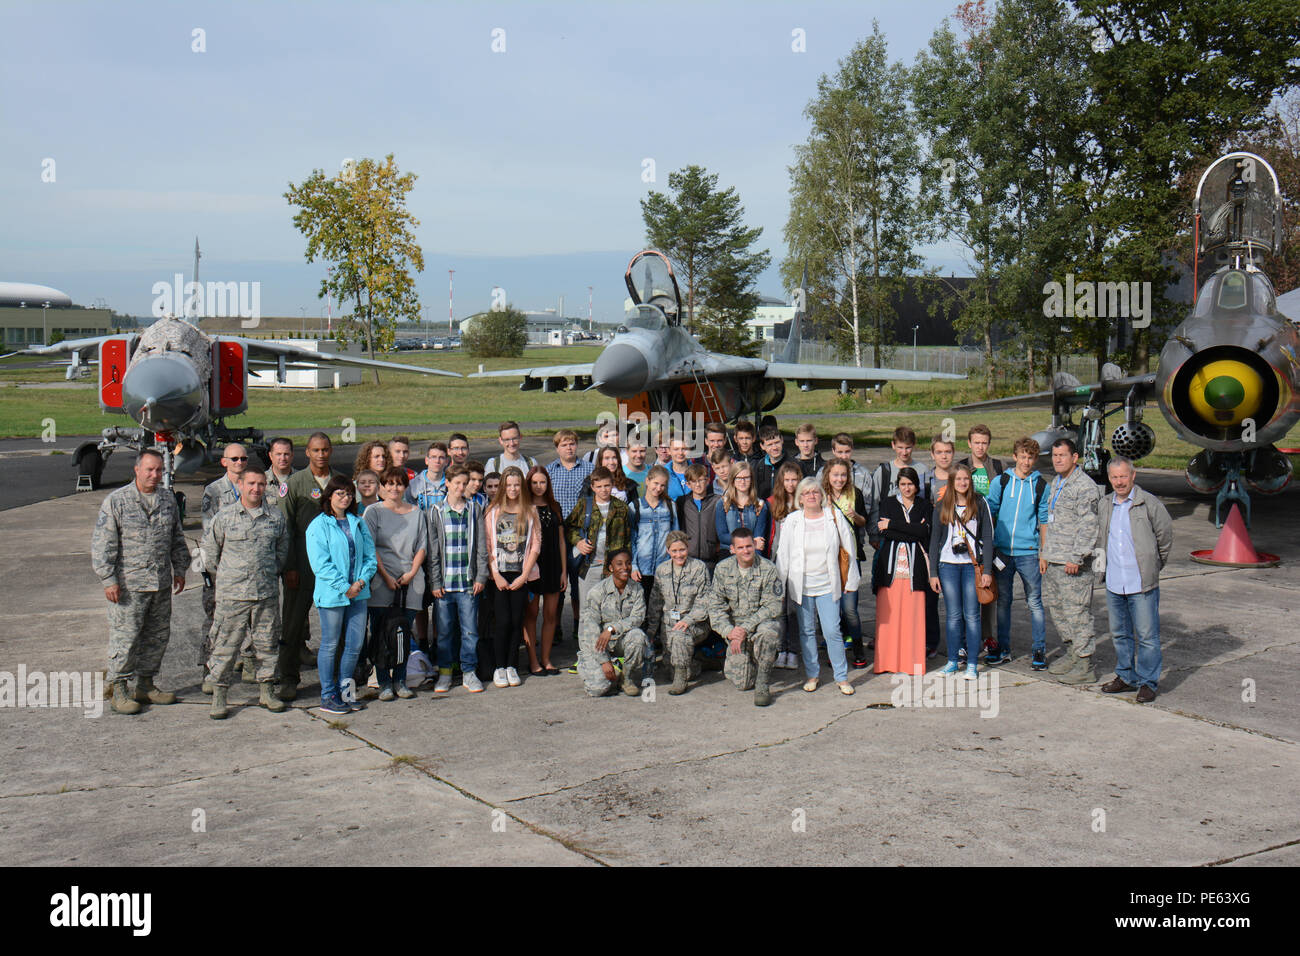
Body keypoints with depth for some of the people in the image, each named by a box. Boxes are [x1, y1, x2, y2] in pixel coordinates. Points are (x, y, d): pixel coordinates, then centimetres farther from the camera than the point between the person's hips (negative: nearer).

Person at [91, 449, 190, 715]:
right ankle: (118, 691, 9)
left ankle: (145, 685, 24)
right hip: (128, 584, -6)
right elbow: (102, 544, -8)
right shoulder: (116, 501, -8)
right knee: (125, 636, -2)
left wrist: (179, 569, 17)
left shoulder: (168, 498, 9)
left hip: (161, 583, 6)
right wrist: (108, 579, -12)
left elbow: (177, 538, 20)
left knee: (158, 634, 11)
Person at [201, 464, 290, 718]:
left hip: (267, 593, 2)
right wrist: (225, 574, 11)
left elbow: (282, 549, 17)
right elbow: (210, 549, 9)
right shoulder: (224, 516, -1)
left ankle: (266, 692, 23)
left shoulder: (276, 516, 5)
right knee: (225, 646, 1)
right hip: (232, 593, -2)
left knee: (266, 644, 10)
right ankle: (219, 697, 11)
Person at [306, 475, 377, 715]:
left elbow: (370, 555, 10)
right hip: (331, 594, -5)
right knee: (330, 645, 3)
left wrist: (362, 580, -7)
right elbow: (320, 564, -12)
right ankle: (328, 696, 12)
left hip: (358, 593, 5)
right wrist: (344, 587, -16)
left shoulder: (358, 523, 12)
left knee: (355, 644, 8)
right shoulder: (318, 526, -5)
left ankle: (345, 690, 22)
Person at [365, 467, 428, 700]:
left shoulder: (416, 513, 13)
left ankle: (400, 680, 13)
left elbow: (422, 547, 11)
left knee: (404, 632, 3)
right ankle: (384, 683, 5)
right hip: (381, 582, -2)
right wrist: (385, 576, -12)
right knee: (381, 632, -3)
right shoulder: (373, 512, 5)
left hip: (410, 582, 2)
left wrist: (412, 572, -4)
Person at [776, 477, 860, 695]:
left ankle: (842, 677, 8)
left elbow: (848, 549, 6)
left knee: (832, 631, -5)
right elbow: (783, 554, 5)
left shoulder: (835, 517, 0)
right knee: (807, 631, 9)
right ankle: (812, 675, 22)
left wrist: (850, 580, 8)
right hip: (801, 585, 1)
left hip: (828, 585, -1)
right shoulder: (792, 521, 0)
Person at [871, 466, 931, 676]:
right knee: (888, 612, -5)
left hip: (914, 564, 0)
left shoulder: (924, 506, 13)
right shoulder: (888, 503, 11)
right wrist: (913, 532, -10)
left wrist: (893, 525, -8)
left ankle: (913, 661, 4)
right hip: (891, 563, 0)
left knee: (914, 613, -3)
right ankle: (887, 661, 1)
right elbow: (883, 531, -4)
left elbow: (925, 530, -6)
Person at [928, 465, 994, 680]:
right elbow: (934, 540, 9)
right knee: (953, 615, 4)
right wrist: (933, 573, 4)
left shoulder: (980, 504, 2)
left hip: (972, 565, -2)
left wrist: (987, 570, -4)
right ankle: (953, 661, 14)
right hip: (948, 565, 2)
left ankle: (972, 664, 5)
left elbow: (988, 538, 2)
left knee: (972, 615, -1)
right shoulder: (943, 507, 7)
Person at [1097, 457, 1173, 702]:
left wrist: (1154, 567, 8)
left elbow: (1165, 537, 1)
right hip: (1113, 583, 5)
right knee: (1120, 634, 15)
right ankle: (1126, 677, 27)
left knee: (1147, 635, -2)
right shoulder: (1104, 505, 9)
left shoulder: (1149, 503, -7)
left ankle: (1147, 682, 7)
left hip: (1142, 583, -5)